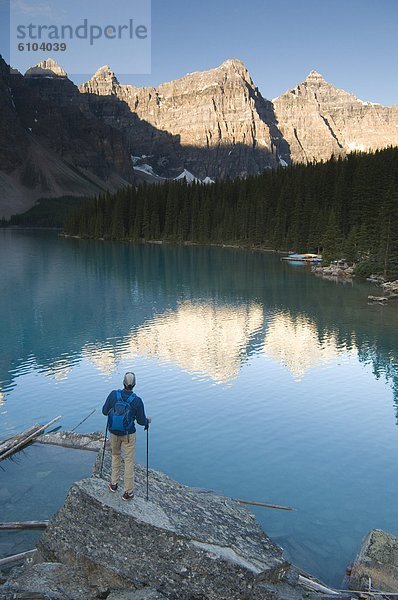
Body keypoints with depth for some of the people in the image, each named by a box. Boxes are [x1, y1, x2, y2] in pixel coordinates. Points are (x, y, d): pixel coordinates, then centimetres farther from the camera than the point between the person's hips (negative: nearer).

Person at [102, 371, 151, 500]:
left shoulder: (113, 394, -15)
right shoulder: (137, 400, -20)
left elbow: (105, 411, -2)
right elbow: (141, 421, -10)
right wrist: (148, 420, 12)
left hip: (114, 433, 3)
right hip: (128, 434, -3)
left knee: (116, 456, 26)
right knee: (129, 462, 8)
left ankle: (114, 484, 35)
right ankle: (128, 492, 16)